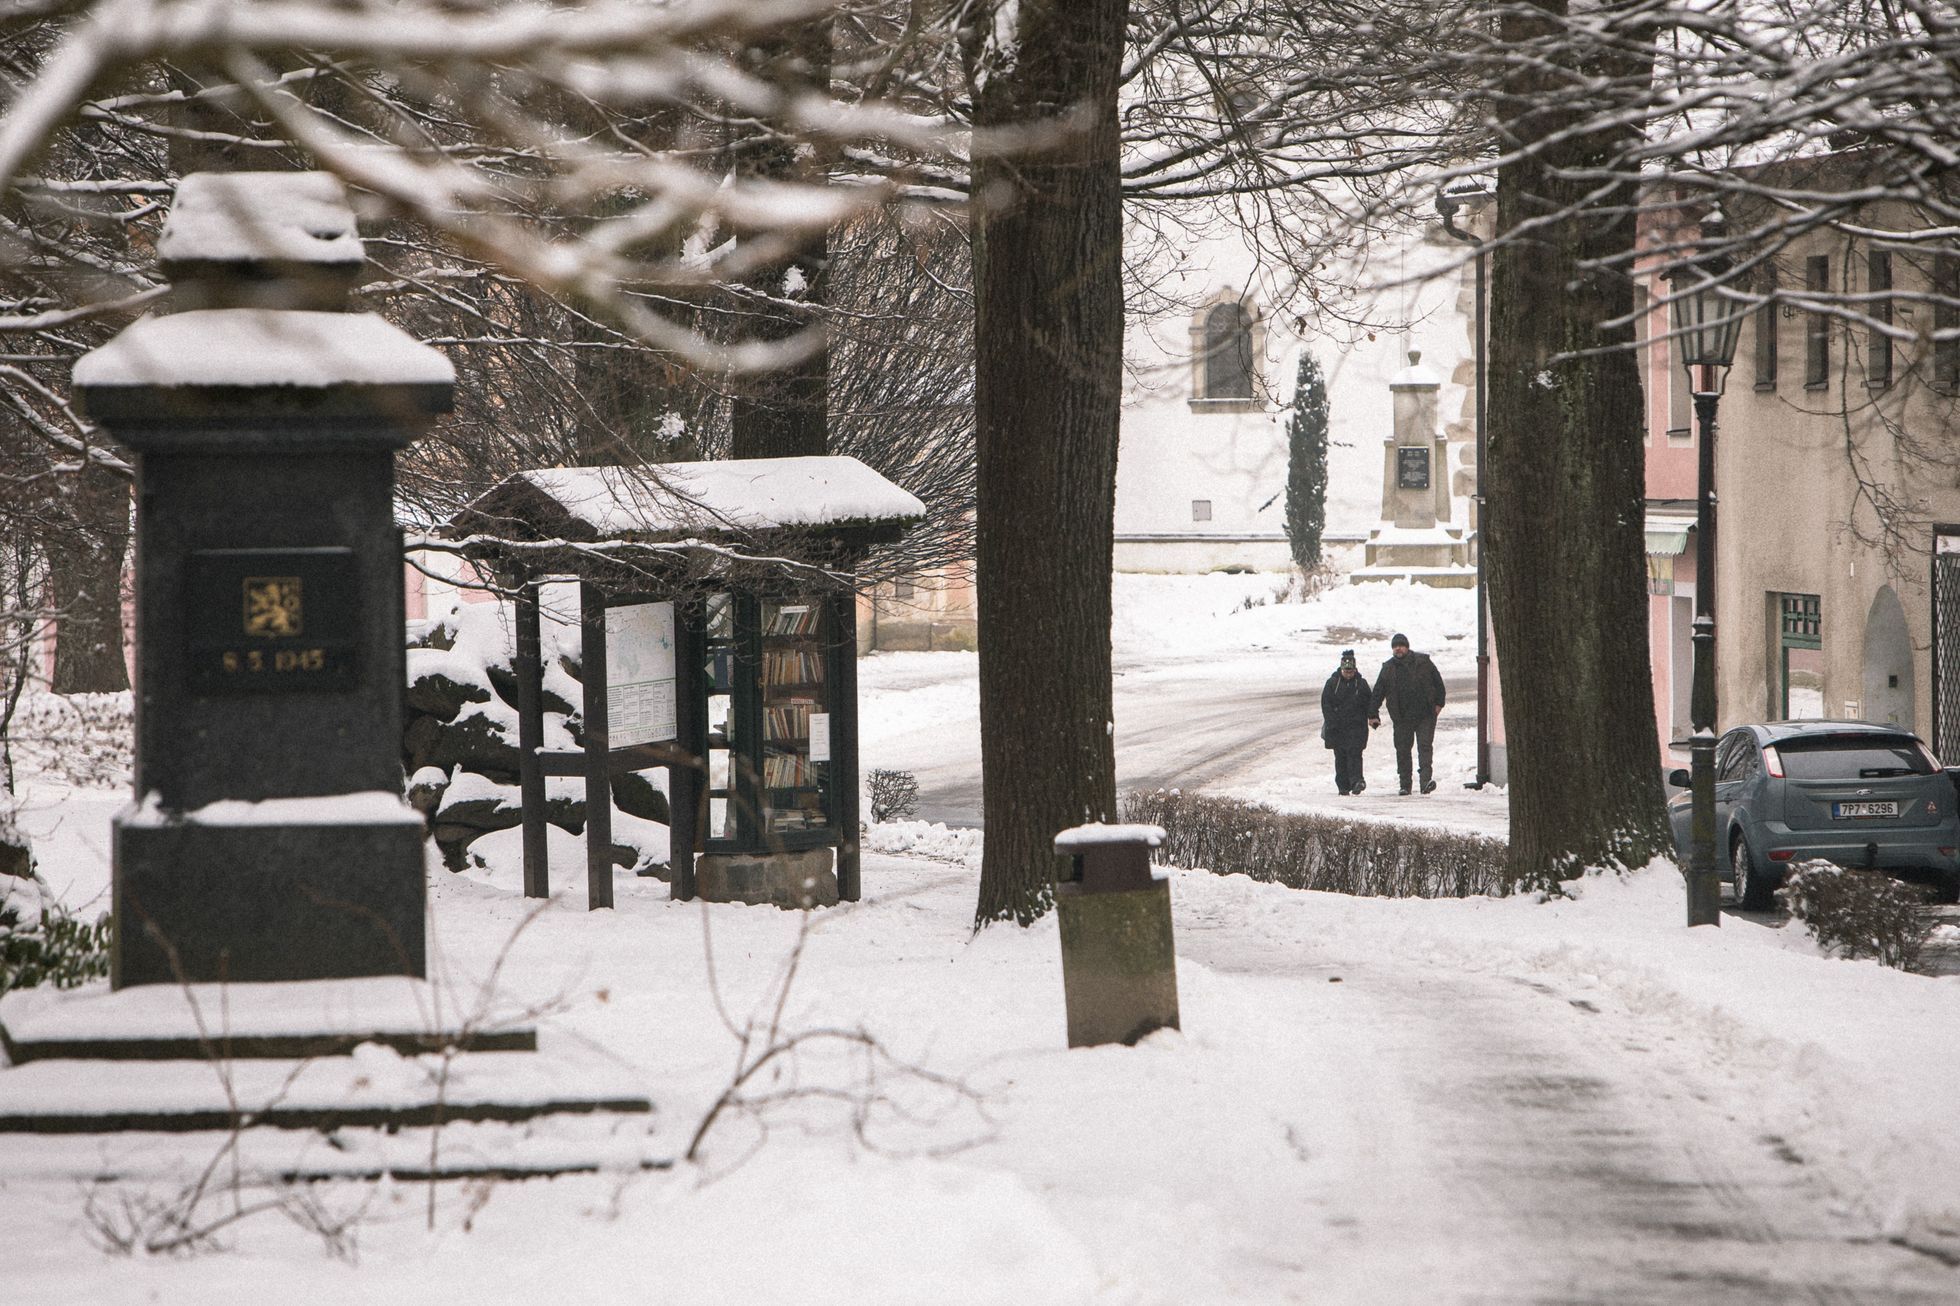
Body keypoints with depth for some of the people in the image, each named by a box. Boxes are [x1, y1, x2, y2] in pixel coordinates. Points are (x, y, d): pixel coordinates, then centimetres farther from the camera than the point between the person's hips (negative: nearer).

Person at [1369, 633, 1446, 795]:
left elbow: (1438, 683, 9)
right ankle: (1405, 785, 11)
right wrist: (1373, 714, 3)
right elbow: (1377, 693, 8)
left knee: (1425, 746, -12)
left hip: (1426, 715, -2)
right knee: (1402, 750, 4)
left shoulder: (1423, 662, 2)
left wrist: (1438, 703, 4)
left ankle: (1426, 780, -20)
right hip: (1402, 718, 2)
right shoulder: (1388, 668, 7)